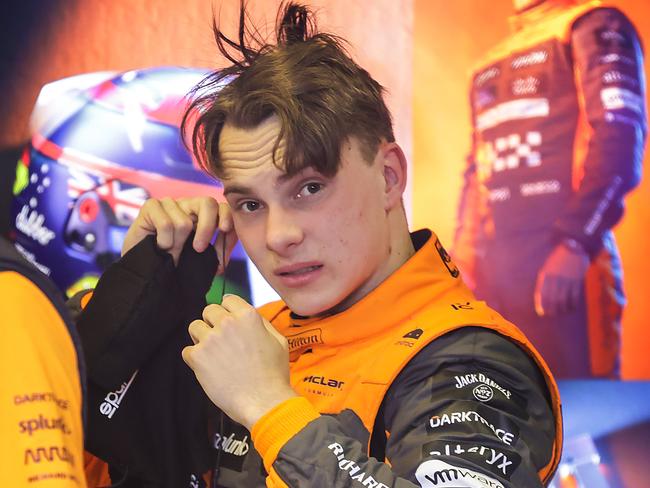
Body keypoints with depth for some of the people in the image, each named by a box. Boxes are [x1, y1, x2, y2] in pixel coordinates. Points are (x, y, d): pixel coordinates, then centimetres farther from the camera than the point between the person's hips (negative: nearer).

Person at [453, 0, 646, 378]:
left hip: (562, 269, -7)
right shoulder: (489, 67, 27)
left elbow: (619, 138, -10)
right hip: (489, 269, 7)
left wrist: (574, 245, -20)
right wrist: (462, 258, 16)